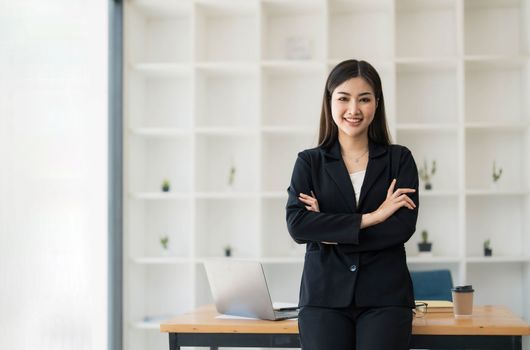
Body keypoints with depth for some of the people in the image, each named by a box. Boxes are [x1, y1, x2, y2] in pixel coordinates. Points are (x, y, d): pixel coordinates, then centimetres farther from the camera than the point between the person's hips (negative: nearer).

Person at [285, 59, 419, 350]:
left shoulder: (400, 159, 8)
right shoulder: (309, 162, 8)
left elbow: (403, 226, -6)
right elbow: (296, 225, -8)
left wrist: (331, 232, -8)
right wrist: (370, 218, -12)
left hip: (385, 297, 0)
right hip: (324, 296, 0)